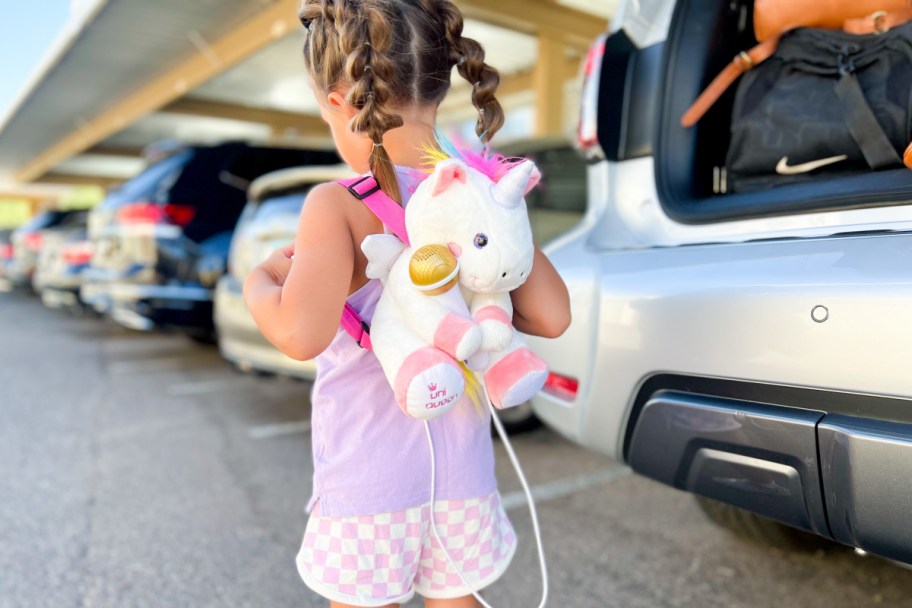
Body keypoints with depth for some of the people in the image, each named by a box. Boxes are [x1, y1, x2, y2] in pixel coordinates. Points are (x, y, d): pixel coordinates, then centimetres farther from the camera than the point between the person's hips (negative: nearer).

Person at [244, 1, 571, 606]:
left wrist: (258, 281, -10)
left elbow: (302, 333, -30)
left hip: (367, 483, -3)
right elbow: (552, 317, -6)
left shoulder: (338, 205, -18)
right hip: (462, 478, 4)